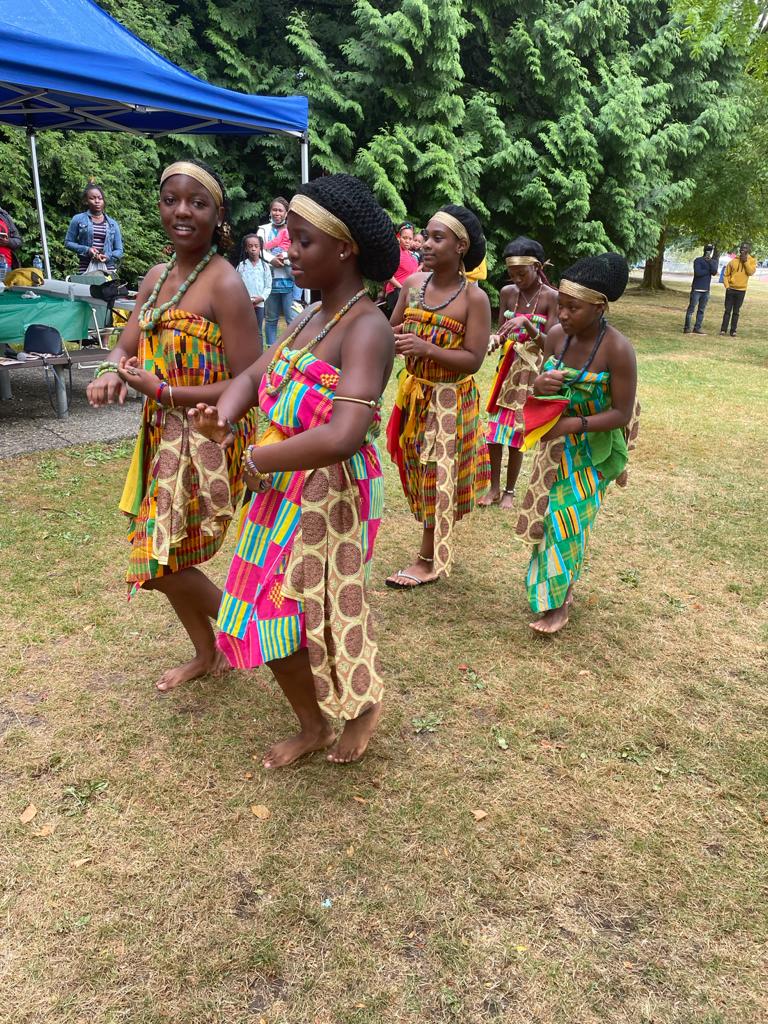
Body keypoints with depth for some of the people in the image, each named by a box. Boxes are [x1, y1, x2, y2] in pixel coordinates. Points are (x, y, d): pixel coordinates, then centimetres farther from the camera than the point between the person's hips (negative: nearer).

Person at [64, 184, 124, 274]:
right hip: (85, 269, -1)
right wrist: (86, 250, -8)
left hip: (108, 269, 2)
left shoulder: (112, 224, 12)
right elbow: (68, 242, 10)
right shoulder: (78, 220, 8)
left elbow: (119, 250, 13)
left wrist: (108, 257, -9)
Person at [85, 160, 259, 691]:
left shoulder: (225, 284, -16)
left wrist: (161, 391, -21)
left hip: (208, 442, -8)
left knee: (161, 559, -4)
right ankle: (207, 654, 37)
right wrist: (111, 375, -14)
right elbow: (126, 348, 10)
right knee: (166, 555, 16)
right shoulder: (158, 277, 8)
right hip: (164, 435, 8)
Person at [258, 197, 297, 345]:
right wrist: (271, 259, -16)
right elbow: (258, 249, 0)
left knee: (292, 318, -8)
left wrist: (285, 257, -14)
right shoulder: (264, 229, 14)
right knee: (271, 319, 7)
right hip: (269, 277, 2)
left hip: (289, 278, -2)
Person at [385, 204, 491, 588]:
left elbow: (473, 359, -18)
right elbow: (392, 329, 11)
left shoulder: (474, 298, -14)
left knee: (437, 476, 4)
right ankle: (435, 547, 34)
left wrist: (426, 348, -29)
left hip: (449, 400, -5)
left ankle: (428, 560, 19)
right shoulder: (413, 283, 0)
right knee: (418, 473, 15)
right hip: (414, 393, 6)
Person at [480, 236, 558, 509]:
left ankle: (509, 491, 17)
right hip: (507, 368, 4)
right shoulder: (507, 293, 2)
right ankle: (494, 488, 18)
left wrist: (527, 324, -29)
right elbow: (501, 331, 5)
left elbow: (550, 343, -14)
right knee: (494, 428, 3)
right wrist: (494, 340, -18)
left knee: (516, 431, 0)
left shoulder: (551, 297, -10)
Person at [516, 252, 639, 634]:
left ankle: (559, 602, 16)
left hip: (591, 446, -5)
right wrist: (539, 385, -21)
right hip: (555, 440, 5)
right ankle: (557, 584, 32)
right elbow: (541, 387, 2)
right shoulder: (556, 335, -8)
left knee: (568, 517, -1)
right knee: (550, 513, 11)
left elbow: (621, 414, -20)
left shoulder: (618, 350, -23)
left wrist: (574, 423, -30)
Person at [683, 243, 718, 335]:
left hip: (706, 290, 5)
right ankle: (687, 328, -5)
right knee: (691, 308, -6)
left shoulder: (713, 262, 11)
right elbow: (697, 272, -17)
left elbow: (714, 272, -7)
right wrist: (708, 270, -5)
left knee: (701, 310, 5)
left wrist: (710, 262, -15)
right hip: (696, 289, -5)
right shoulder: (698, 260, -2)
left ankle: (697, 328, 8)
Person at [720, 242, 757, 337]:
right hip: (731, 289, 0)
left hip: (741, 290, 0)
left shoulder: (751, 261, 2)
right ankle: (723, 329, 3)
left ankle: (733, 330, 8)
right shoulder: (733, 261, 3)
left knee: (736, 312, 5)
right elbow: (726, 275, 6)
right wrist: (727, 286, -6)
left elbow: (751, 272, -13)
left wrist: (745, 261, -16)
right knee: (727, 310, 1)